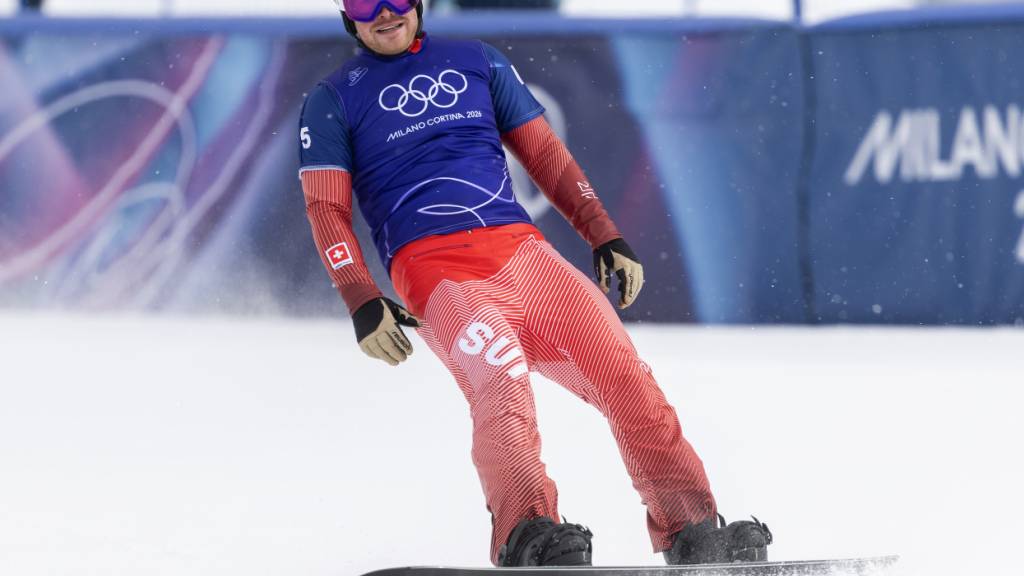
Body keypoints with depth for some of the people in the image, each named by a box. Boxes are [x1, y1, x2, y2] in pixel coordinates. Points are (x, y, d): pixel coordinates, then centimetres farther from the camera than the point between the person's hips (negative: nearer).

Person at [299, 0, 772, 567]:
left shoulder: (475, 61, 22)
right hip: (432, 263, -4)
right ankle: (526, 536, -43)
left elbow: (546, 155, 22)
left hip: (521, 249, 4)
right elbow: (326, 210, 5)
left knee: (625, 375, -13)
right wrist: (362, 302, -10)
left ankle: (689, 529, -12)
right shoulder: (332, 100, 13)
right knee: (501, 380, -33)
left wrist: (606, 238, 12)